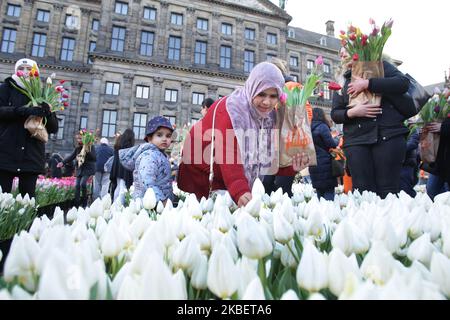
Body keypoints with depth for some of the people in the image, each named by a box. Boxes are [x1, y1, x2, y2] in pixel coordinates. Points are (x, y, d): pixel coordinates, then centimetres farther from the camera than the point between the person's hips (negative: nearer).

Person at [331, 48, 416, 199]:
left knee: (388, 190, -5)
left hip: (388, 135, -2)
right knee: (363, 191, -4)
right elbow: (335, 114, 13)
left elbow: (404, 83, -4)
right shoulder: (342, 82, 18)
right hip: (356, 140, 2)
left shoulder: (380, 65, 12)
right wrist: (351, 112, -8)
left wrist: (367, 84, -11)